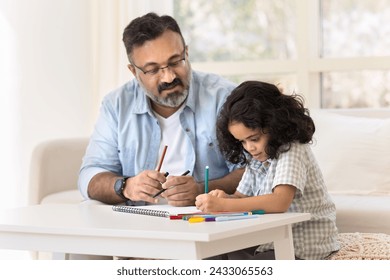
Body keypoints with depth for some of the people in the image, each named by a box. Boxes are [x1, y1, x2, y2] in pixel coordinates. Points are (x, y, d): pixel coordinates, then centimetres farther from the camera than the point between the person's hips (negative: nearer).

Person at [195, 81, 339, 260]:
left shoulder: (292, 151, -16)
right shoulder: (256, 158, 10)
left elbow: (280, 202, -30)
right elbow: (242, 197, 13)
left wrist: (223, 205, -32)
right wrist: (225, 198, -12)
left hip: (306, 246, -8)